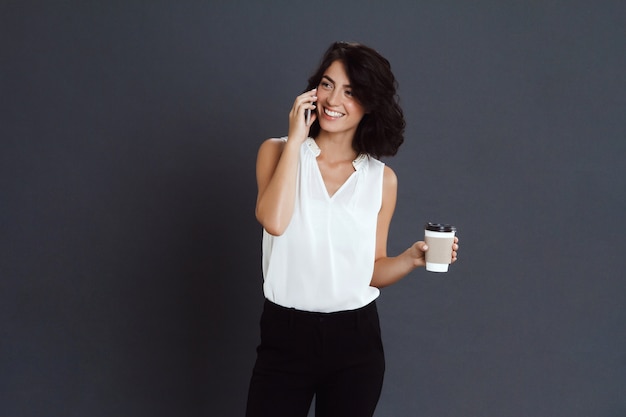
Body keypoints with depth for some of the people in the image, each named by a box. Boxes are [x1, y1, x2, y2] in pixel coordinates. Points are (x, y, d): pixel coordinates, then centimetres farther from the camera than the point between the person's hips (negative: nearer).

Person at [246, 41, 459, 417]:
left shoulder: (382, 178, 3)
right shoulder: (278, 151, 0)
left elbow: (372, 272, 8)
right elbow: (274, 221, -20)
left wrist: (412, 258, -11)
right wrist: (295, 140, -15)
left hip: (355, 341, 2)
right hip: (285, 334, -1)